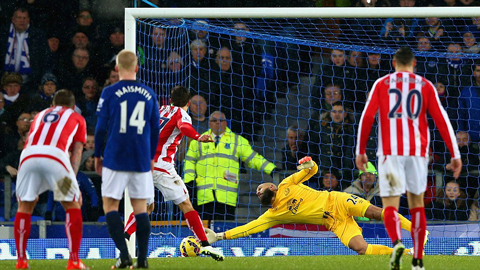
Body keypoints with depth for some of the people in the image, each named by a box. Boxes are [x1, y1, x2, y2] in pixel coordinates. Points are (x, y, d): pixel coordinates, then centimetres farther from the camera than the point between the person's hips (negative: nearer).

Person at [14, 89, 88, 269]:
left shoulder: (40, 115, 38)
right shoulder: (76, 118, 30)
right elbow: (76, 153, 19)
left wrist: (34, 190, 40)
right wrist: (72, 184, 15)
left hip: (28, 155, 3)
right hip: (55, 154, -3)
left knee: (24, 206, 20)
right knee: (72, 206, 12)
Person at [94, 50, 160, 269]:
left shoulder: (109, 93, -4)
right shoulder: (148, 94, 4)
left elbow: (101, 128, -3)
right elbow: (155, 129, 9)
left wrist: (97, 155, 10)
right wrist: (151, 156, 21)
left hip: (115, 159, -3)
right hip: (142, 160, 3)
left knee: (110, 205, 5)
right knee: (140, 207, 8)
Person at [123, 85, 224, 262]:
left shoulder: (161, 110, 21)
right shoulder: (181, 114, 1)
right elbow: (184, 127, -24)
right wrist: (198, 137, -41)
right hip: (161, 166, -7)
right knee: (185, 204, -4)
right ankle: (205, 245, -12)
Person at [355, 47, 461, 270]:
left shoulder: (382, 84, 6)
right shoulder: (425, 86, 8)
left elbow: (366, 117, -1)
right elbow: (441, 120, 2)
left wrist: (360, 151, 7)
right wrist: (455, 155, 3)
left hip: (390, 153, -1)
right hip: (417, 151, 1)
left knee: (390, 206, -3)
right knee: (417, 204, 16)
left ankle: (397, 243, -34)